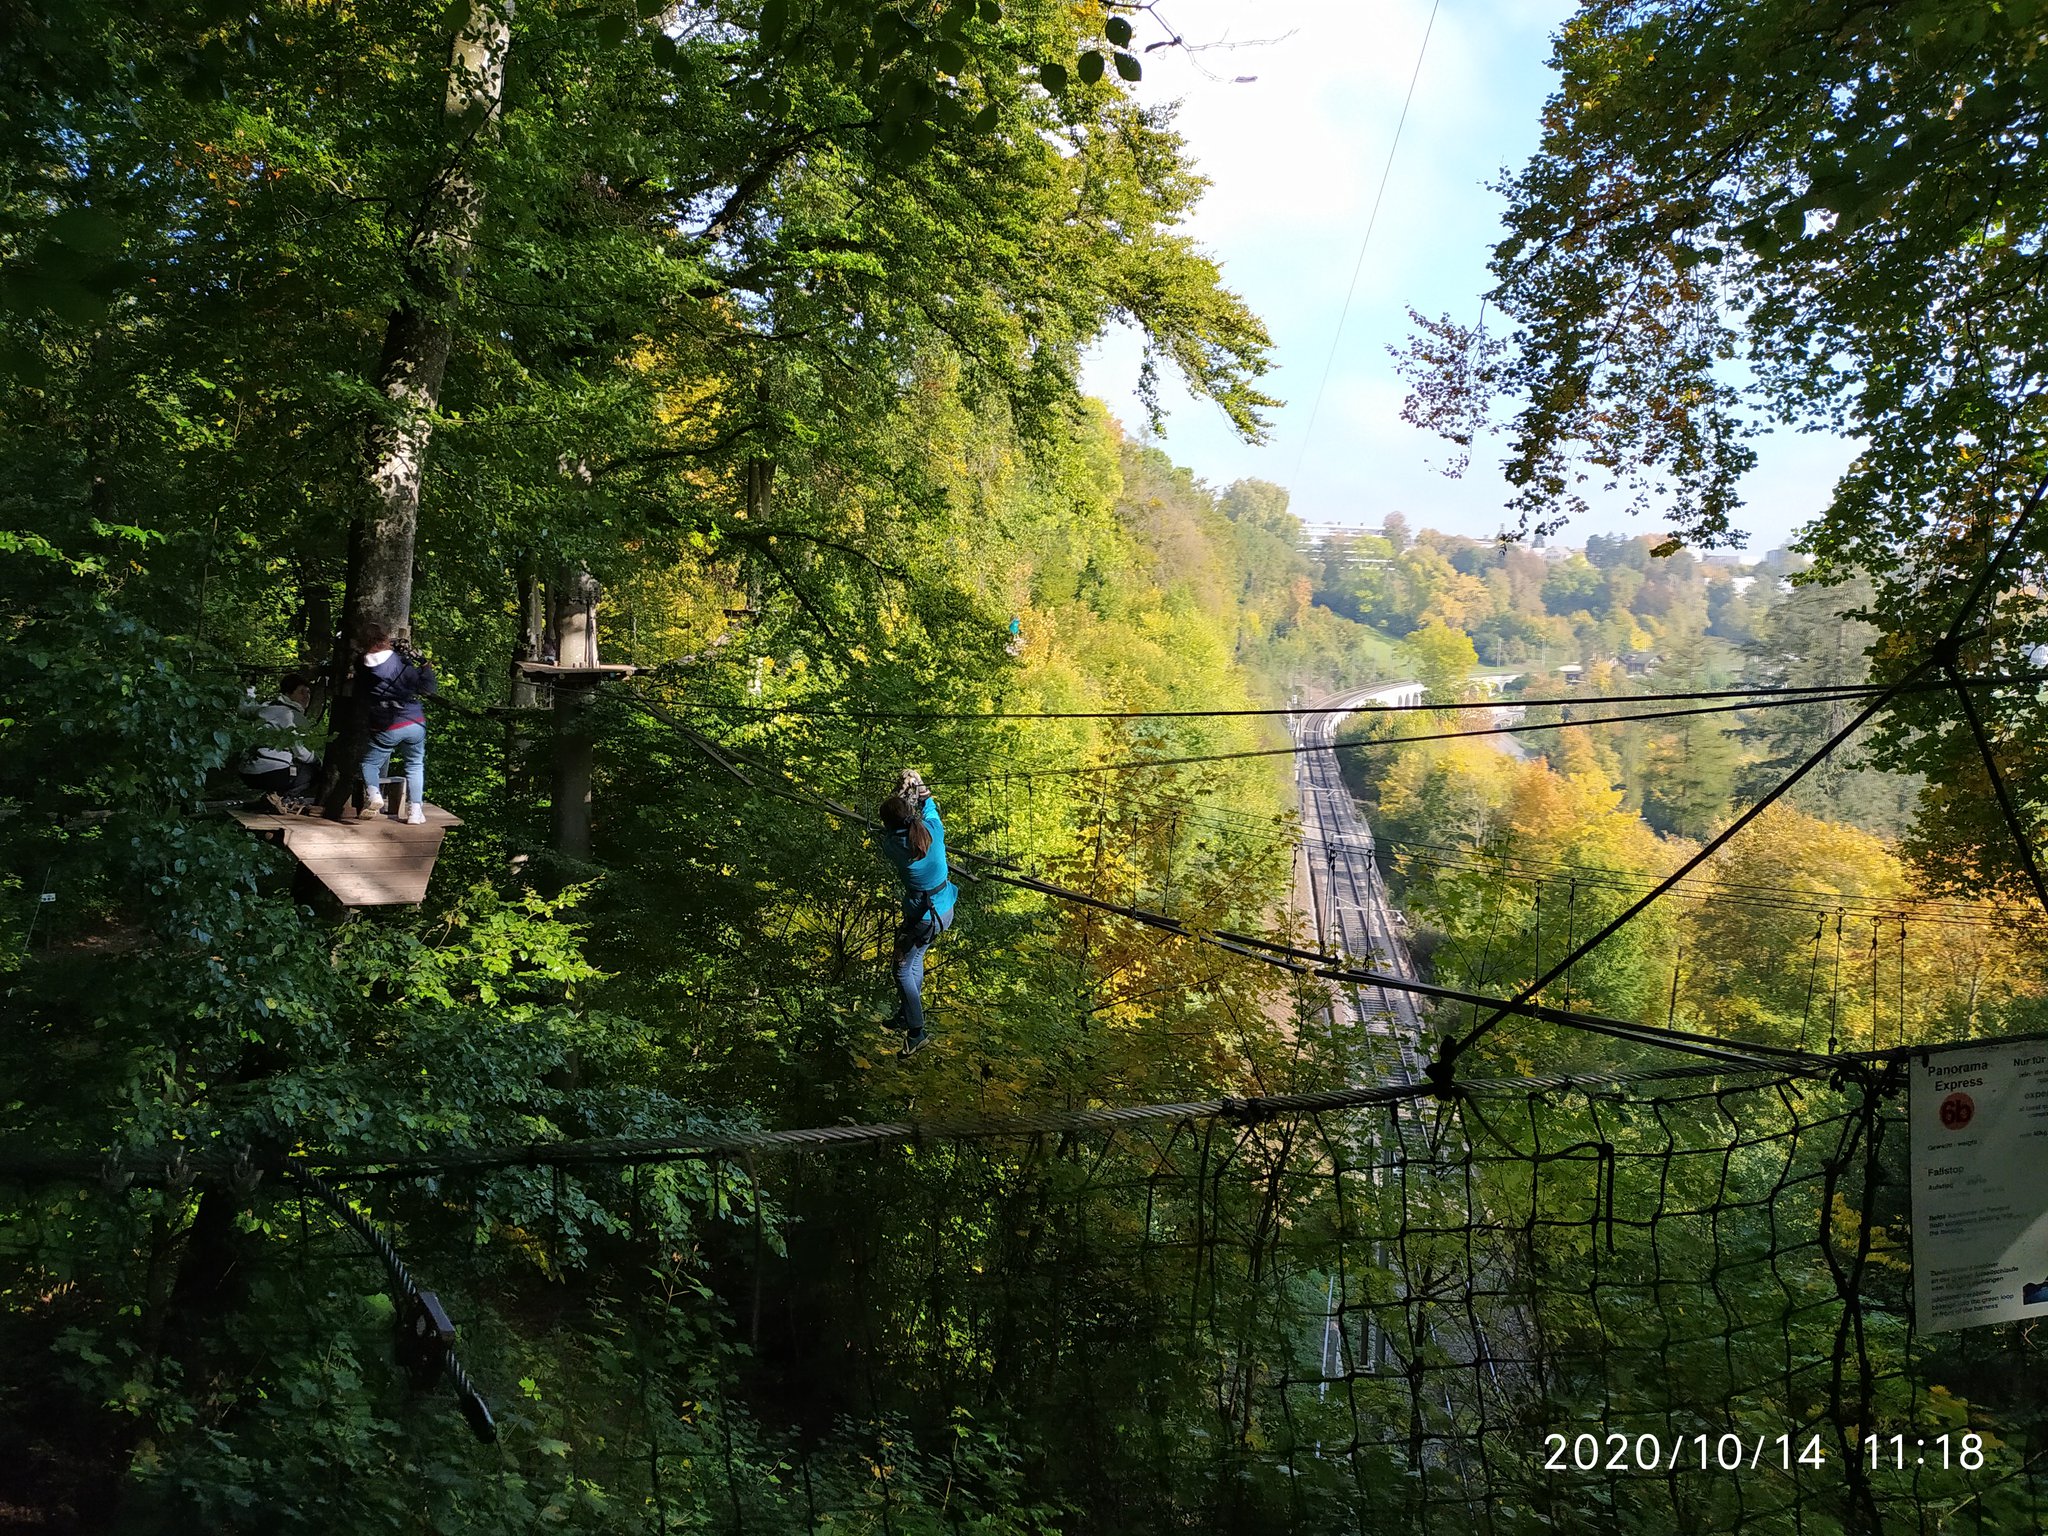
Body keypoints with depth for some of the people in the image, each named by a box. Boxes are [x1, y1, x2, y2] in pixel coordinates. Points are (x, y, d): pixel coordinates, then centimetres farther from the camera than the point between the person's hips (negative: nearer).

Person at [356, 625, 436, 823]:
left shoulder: (362, 669, -1)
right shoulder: (400, 662, -10)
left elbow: (359, 695, 13)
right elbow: (427, 687, -8)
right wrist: (425, 665, 6)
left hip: (385, 729, 1)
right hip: (415, 725, -1)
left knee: (369, 763, 18)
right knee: (415, 765, 15)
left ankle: (373, 793, -9)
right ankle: (416, 810, 9)